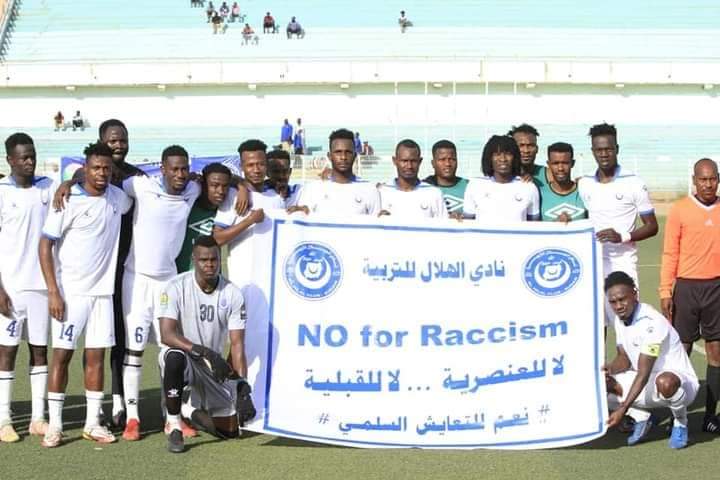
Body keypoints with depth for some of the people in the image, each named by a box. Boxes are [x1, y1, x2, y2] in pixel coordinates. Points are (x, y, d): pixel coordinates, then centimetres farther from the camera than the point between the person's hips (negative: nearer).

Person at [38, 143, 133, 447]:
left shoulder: (117, 197, 6)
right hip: (70, 292, -5)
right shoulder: (69, 200, -10)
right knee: (62, 354, -2)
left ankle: (92, 423, 13)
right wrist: (53, 292, -15)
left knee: (96, 356, 7)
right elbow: (46, 245, -10)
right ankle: (54, 425, 5)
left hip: (102, 291, 5)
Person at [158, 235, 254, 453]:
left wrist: (242, 385, -24)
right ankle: (173, 426, -21)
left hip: (214, 366, 3)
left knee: (230, 430, 1)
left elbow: (237, 344, -11)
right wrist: (205, 352, -37)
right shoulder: (177, 287, -16)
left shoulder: (233, 294, -9)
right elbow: (167, 335, -25)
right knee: (174, 357, -41)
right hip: (182, 356, -3)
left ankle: (193, 408, 34)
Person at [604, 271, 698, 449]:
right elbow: (624, 359, 6)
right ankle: (642, 418, 7)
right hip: (646, 384, 7)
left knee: (665, 383, -43)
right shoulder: (620, 319, -1)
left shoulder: (651, 322, -28)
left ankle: (680, 422, -10)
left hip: (679, 381, -7)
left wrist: (623, 409, -36)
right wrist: (609, 369, -18)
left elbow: (643, 374, -31)